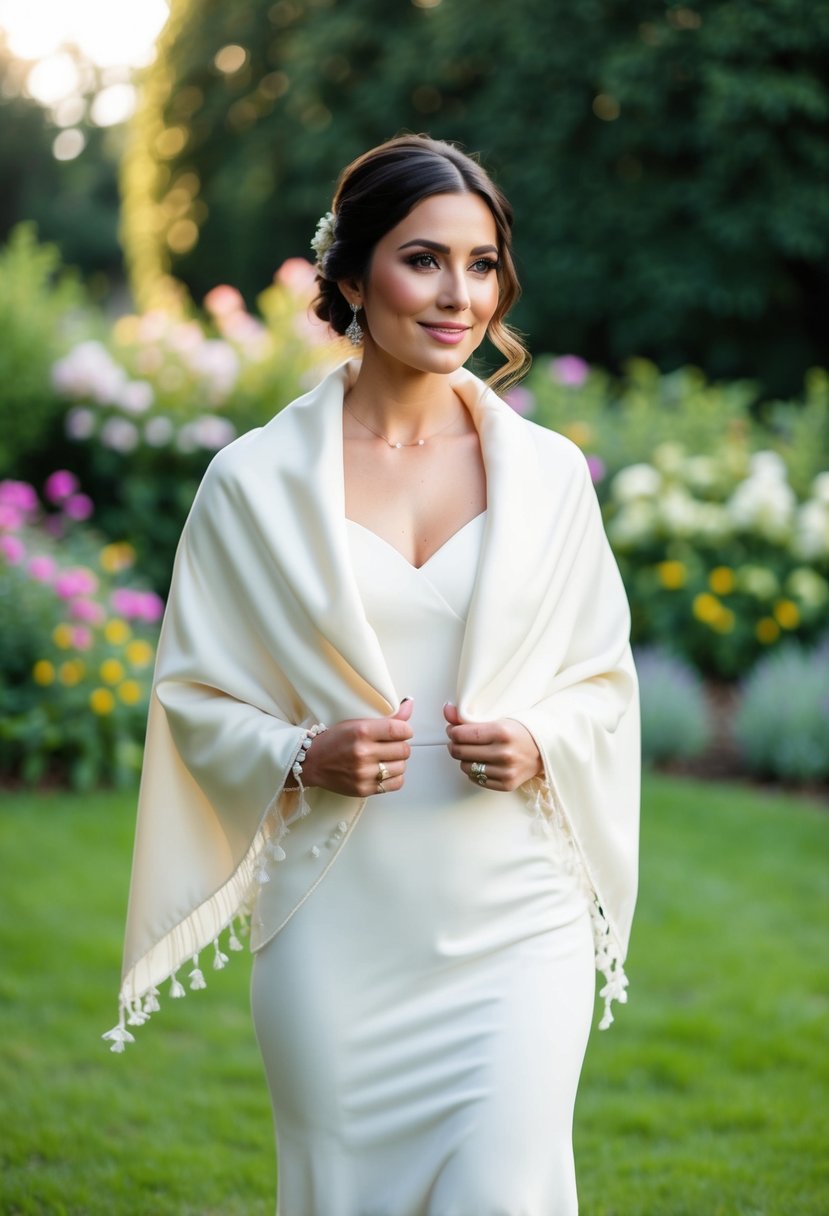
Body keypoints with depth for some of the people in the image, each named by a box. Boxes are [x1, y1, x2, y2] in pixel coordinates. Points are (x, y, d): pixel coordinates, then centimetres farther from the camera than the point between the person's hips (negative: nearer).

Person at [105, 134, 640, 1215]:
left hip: (516, 923, 1)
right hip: (337, 931, 0)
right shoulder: (257, 481, 0)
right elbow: (194, 693, 5)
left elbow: (605, 678, 11)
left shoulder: (549, 473, 4)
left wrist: (539, 746, -9)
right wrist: (300, 757, -13)